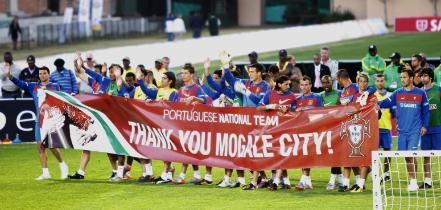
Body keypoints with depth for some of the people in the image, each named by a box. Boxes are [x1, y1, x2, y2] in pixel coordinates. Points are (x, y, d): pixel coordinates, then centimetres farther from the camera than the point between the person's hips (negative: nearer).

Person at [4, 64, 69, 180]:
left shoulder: (55, 86, 2)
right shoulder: (34, 86, 10)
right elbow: (20, 83, -1)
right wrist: (9, 75, -16)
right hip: (39, 121, 4)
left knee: (52, 145, -8)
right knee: (40, 146, 1)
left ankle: (63, 166, 14)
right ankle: (45, 173, 7)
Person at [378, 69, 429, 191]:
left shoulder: (420, 93, 2)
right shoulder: (397, 93, 7)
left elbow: (425, 110, 9)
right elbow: (387, 102, -5)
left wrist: (424, 126, 3)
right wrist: (378, 104, -25)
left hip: (415, 130, -3)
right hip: (402, 130, 3)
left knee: (412, 154, -12)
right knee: (406, 156, 5)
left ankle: (414, 182, -8)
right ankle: (412, 180, 16)